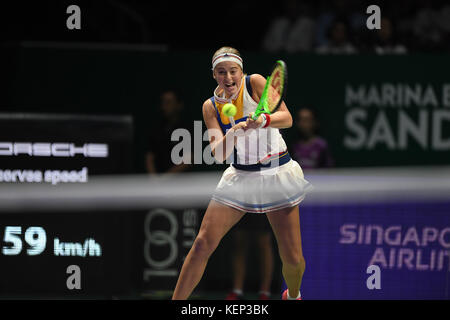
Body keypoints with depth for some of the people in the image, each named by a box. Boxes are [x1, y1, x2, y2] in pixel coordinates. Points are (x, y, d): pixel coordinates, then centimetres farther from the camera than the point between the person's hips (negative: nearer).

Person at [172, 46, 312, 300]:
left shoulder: (255, 83, -8)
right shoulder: (211, 106, -1)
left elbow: (287, 118, -18)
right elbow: (218, 154, -10)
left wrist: (263, 120, -38)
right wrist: (233, 134, -31)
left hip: (277, 174, -2)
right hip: (240, 176, 2)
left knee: (293, 258, -2)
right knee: (203, 244, -11)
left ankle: (293, 295, 31)